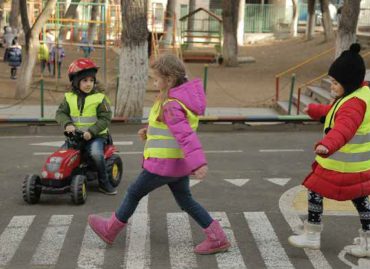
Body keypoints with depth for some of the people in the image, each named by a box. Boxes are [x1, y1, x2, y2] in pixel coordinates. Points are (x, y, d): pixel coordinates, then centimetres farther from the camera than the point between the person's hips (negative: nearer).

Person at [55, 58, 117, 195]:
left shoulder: (99, 98, -4)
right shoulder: (69, 98, 6)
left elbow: (105, 118, -9)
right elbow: (61, 113, 3)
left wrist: (91, 132, -20)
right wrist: (68, 124, -18)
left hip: (96, 135, -4)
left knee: (96, 153, -29)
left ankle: (104, 183, -11)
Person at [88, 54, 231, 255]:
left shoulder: (171, 106, -22)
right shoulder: (182, 98, 7)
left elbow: (186, 135, -33)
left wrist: (198, 163, -40)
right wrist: (150, 131, 16)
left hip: (164, 164, -9)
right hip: (180, 163, 9)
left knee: (134, 193, 9)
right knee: (185, 200, 17)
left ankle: (110, 230, 27)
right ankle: (217, 238, 11)